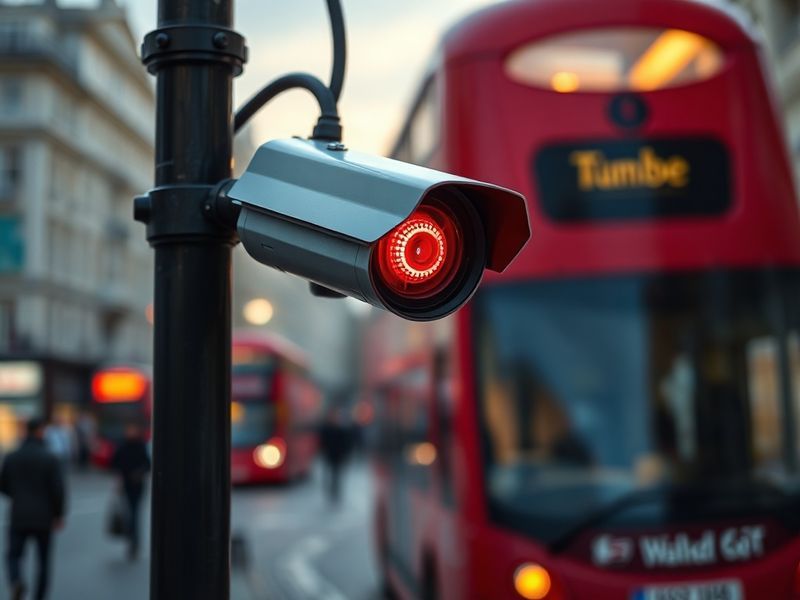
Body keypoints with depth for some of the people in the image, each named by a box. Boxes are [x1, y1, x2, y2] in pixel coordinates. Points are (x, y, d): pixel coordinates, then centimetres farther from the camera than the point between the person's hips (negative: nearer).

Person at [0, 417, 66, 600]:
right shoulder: (50, 458, -10)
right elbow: (58, 489, -13)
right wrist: (59, 514, 0)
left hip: (19, 517, 1)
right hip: (43, 517, -1)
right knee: (44, 560, 14)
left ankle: (16, 582, -20)